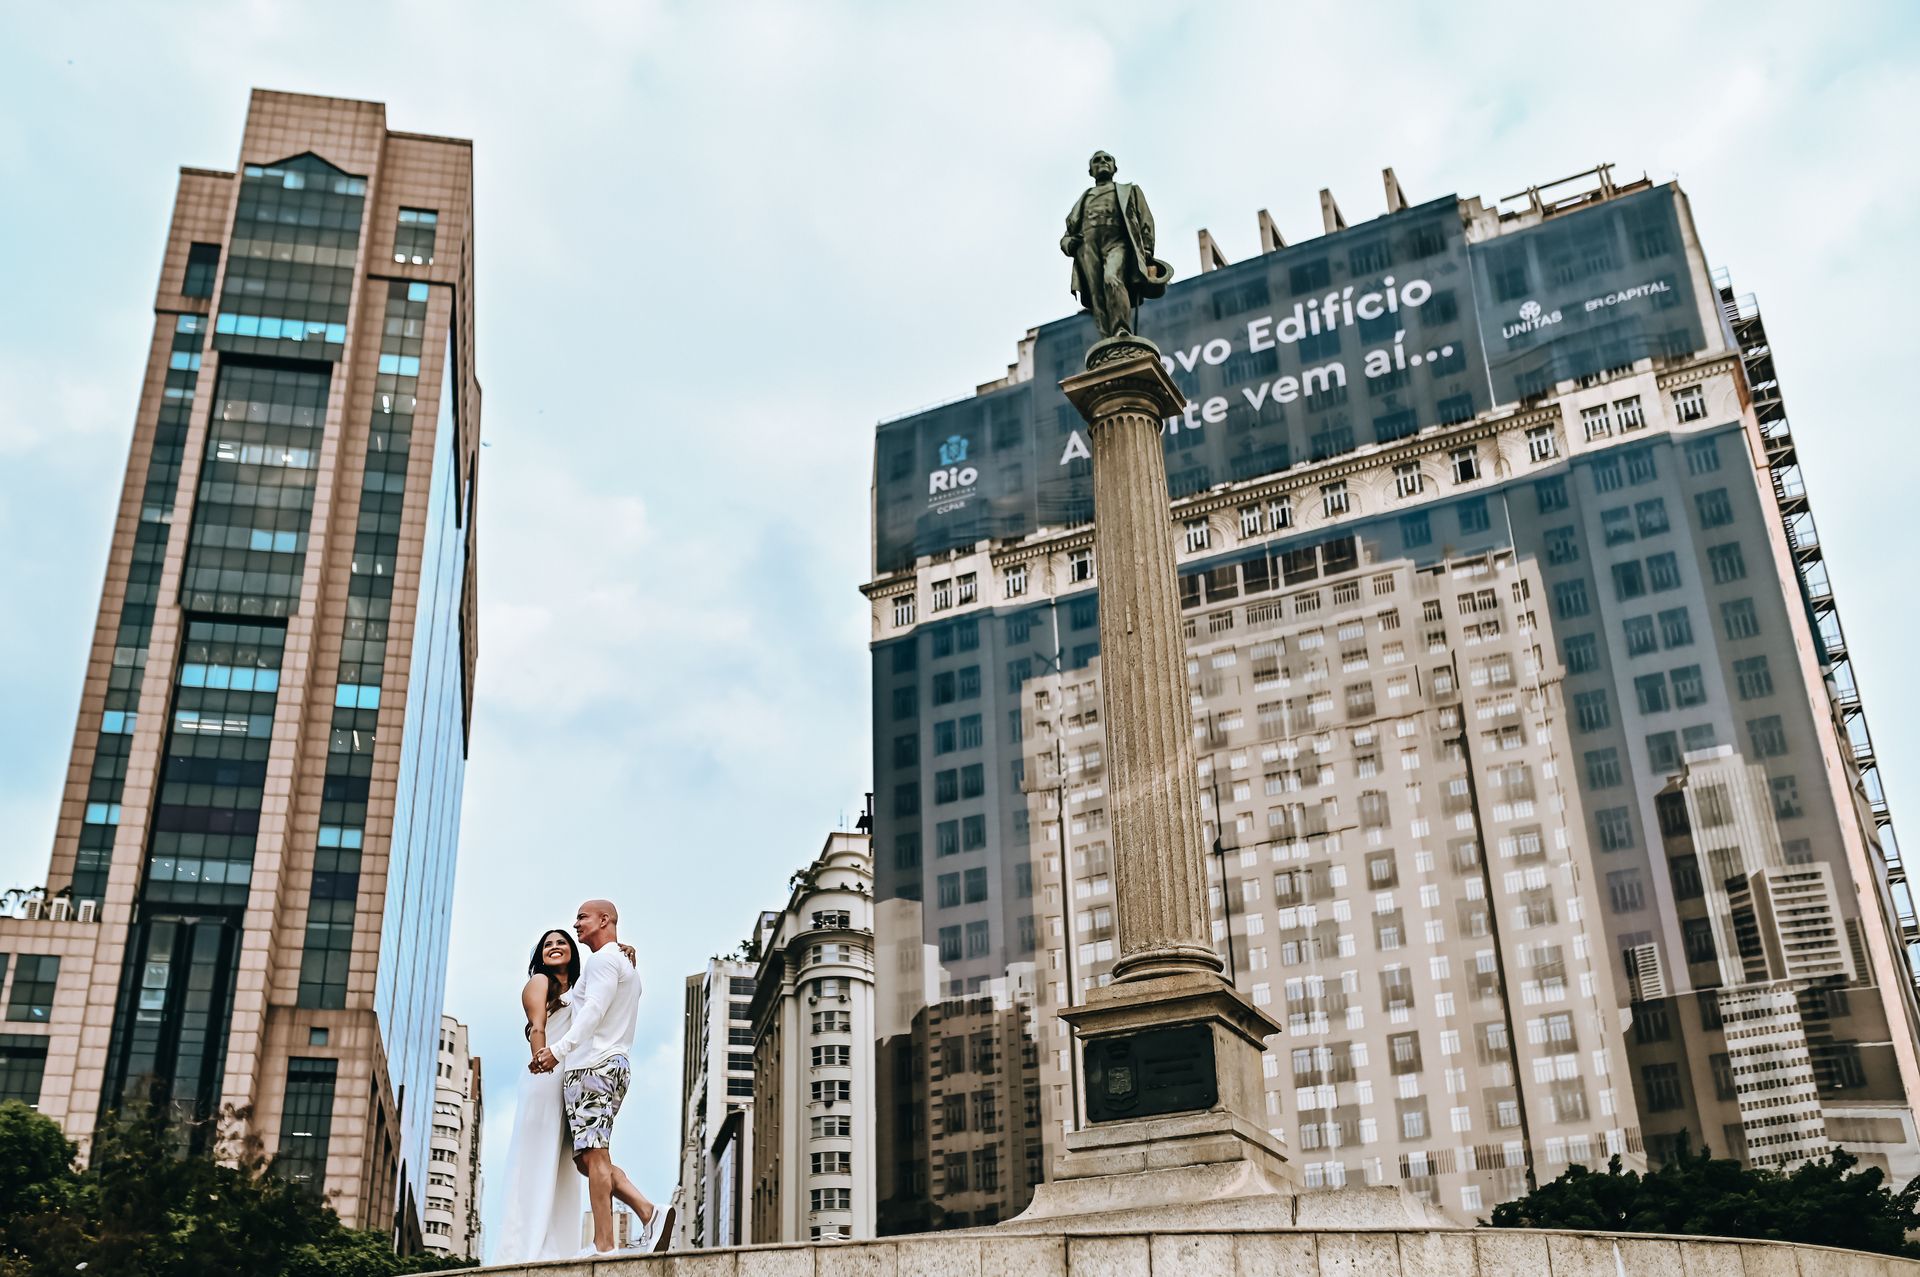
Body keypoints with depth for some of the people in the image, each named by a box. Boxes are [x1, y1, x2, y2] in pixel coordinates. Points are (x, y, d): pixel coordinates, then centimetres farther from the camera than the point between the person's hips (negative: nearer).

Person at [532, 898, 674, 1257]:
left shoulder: (604, 959, -4)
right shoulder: (625, 963, 27)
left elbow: (594, 1011, -19)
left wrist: (559, 1049, -29)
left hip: (595, 1065, -10)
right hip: (612, 1064, 10)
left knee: (594, 1154, -13)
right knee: (587, 1156, 7)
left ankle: (603, 1244, -17)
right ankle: (649, 1212, -5)